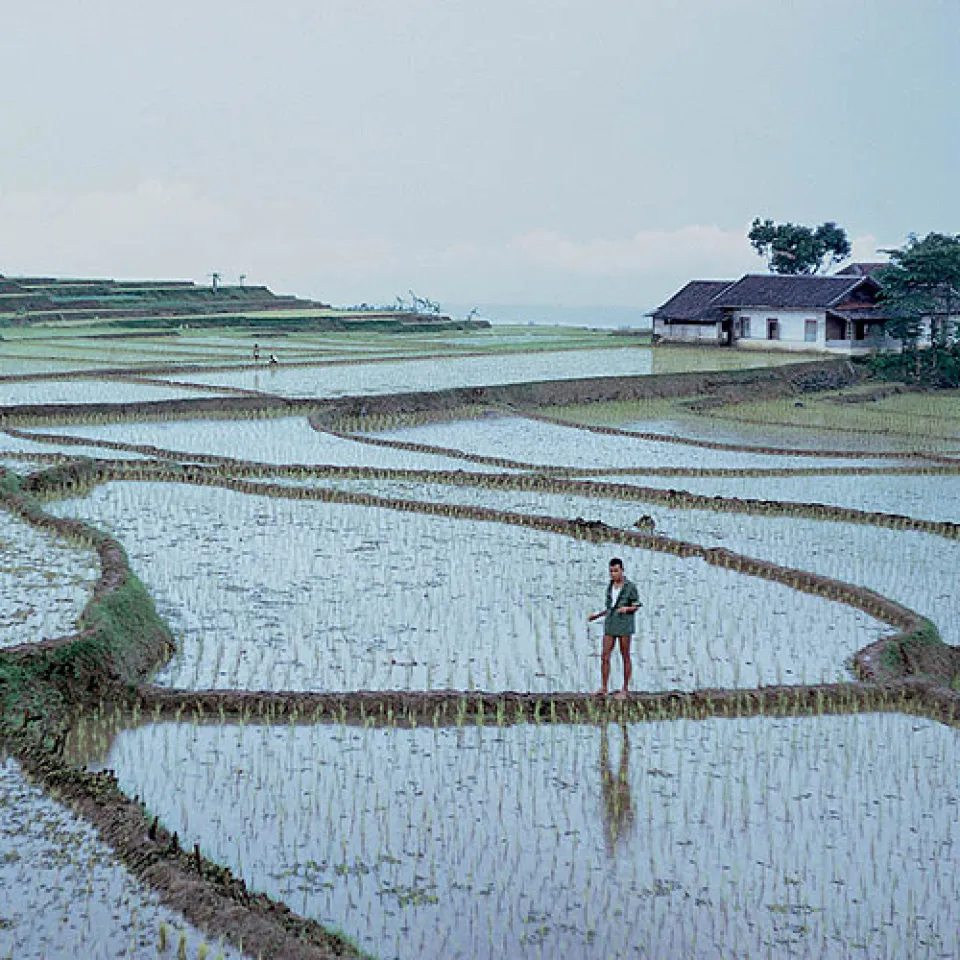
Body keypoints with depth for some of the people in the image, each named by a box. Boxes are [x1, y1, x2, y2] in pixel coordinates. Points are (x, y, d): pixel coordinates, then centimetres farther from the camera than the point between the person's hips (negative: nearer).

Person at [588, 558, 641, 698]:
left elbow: (636, 607, -3)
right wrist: (597, 615, 9)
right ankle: (604, 688, 0)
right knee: (604, 656, -4)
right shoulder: (610, 586, 10)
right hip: (610, 625, 5)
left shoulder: (631, 586, -7)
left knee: (625, 657, 2)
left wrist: (626, 609, -24)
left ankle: (625, 689, 12)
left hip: (624, 625, -5)